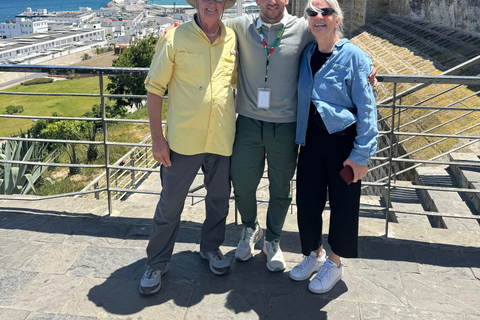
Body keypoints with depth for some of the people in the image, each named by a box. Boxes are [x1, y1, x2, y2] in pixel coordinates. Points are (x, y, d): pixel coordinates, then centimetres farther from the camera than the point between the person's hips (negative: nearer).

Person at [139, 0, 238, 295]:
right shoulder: (175, 39, -7)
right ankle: (158, 262, 27)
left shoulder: (233, 39, 3)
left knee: (219, 199, 17)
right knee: (170, 204, 7)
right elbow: (154, 88, -3)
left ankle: (211, 247, 42)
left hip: (223, 138, 3)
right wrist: (157, 137, -8)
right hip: (183, 139, -3)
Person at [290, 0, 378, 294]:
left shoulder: (353, 56, -10)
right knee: (307, 200, 11)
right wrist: (300, 136, 8)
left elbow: (366, 108, -11)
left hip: (342, 140, -5)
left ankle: (334, 263, 28)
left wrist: (362, 154, -14)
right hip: (311, 138, 5)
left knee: (343, 203, 7)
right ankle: (314, 254, 35)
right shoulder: (306, 55, 5)